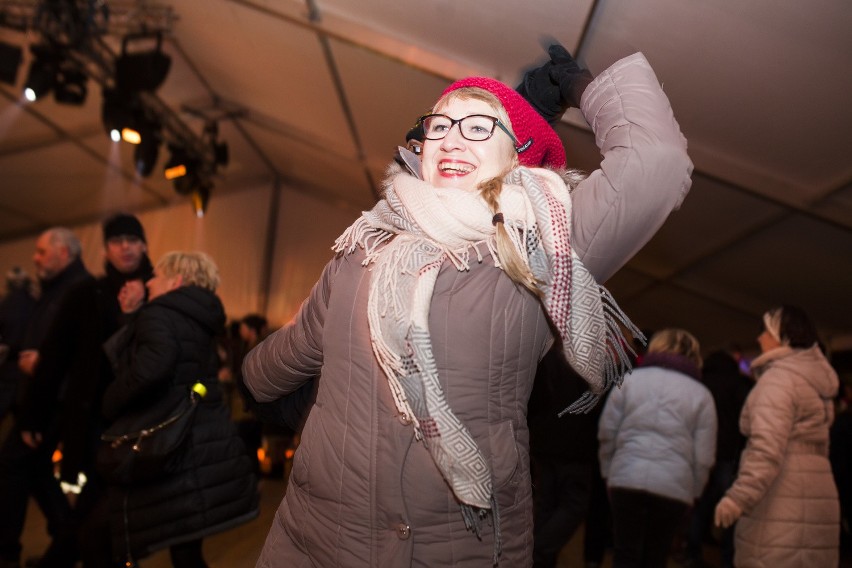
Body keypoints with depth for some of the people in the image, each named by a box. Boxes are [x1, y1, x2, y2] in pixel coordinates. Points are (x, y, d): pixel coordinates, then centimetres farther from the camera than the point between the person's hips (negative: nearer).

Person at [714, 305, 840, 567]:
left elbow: (768, 446, -24)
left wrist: (739, 495, -29)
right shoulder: (814, 377, 19)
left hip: (781, 503, -9)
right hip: (815, 497, 9)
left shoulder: (778, 378, -11)